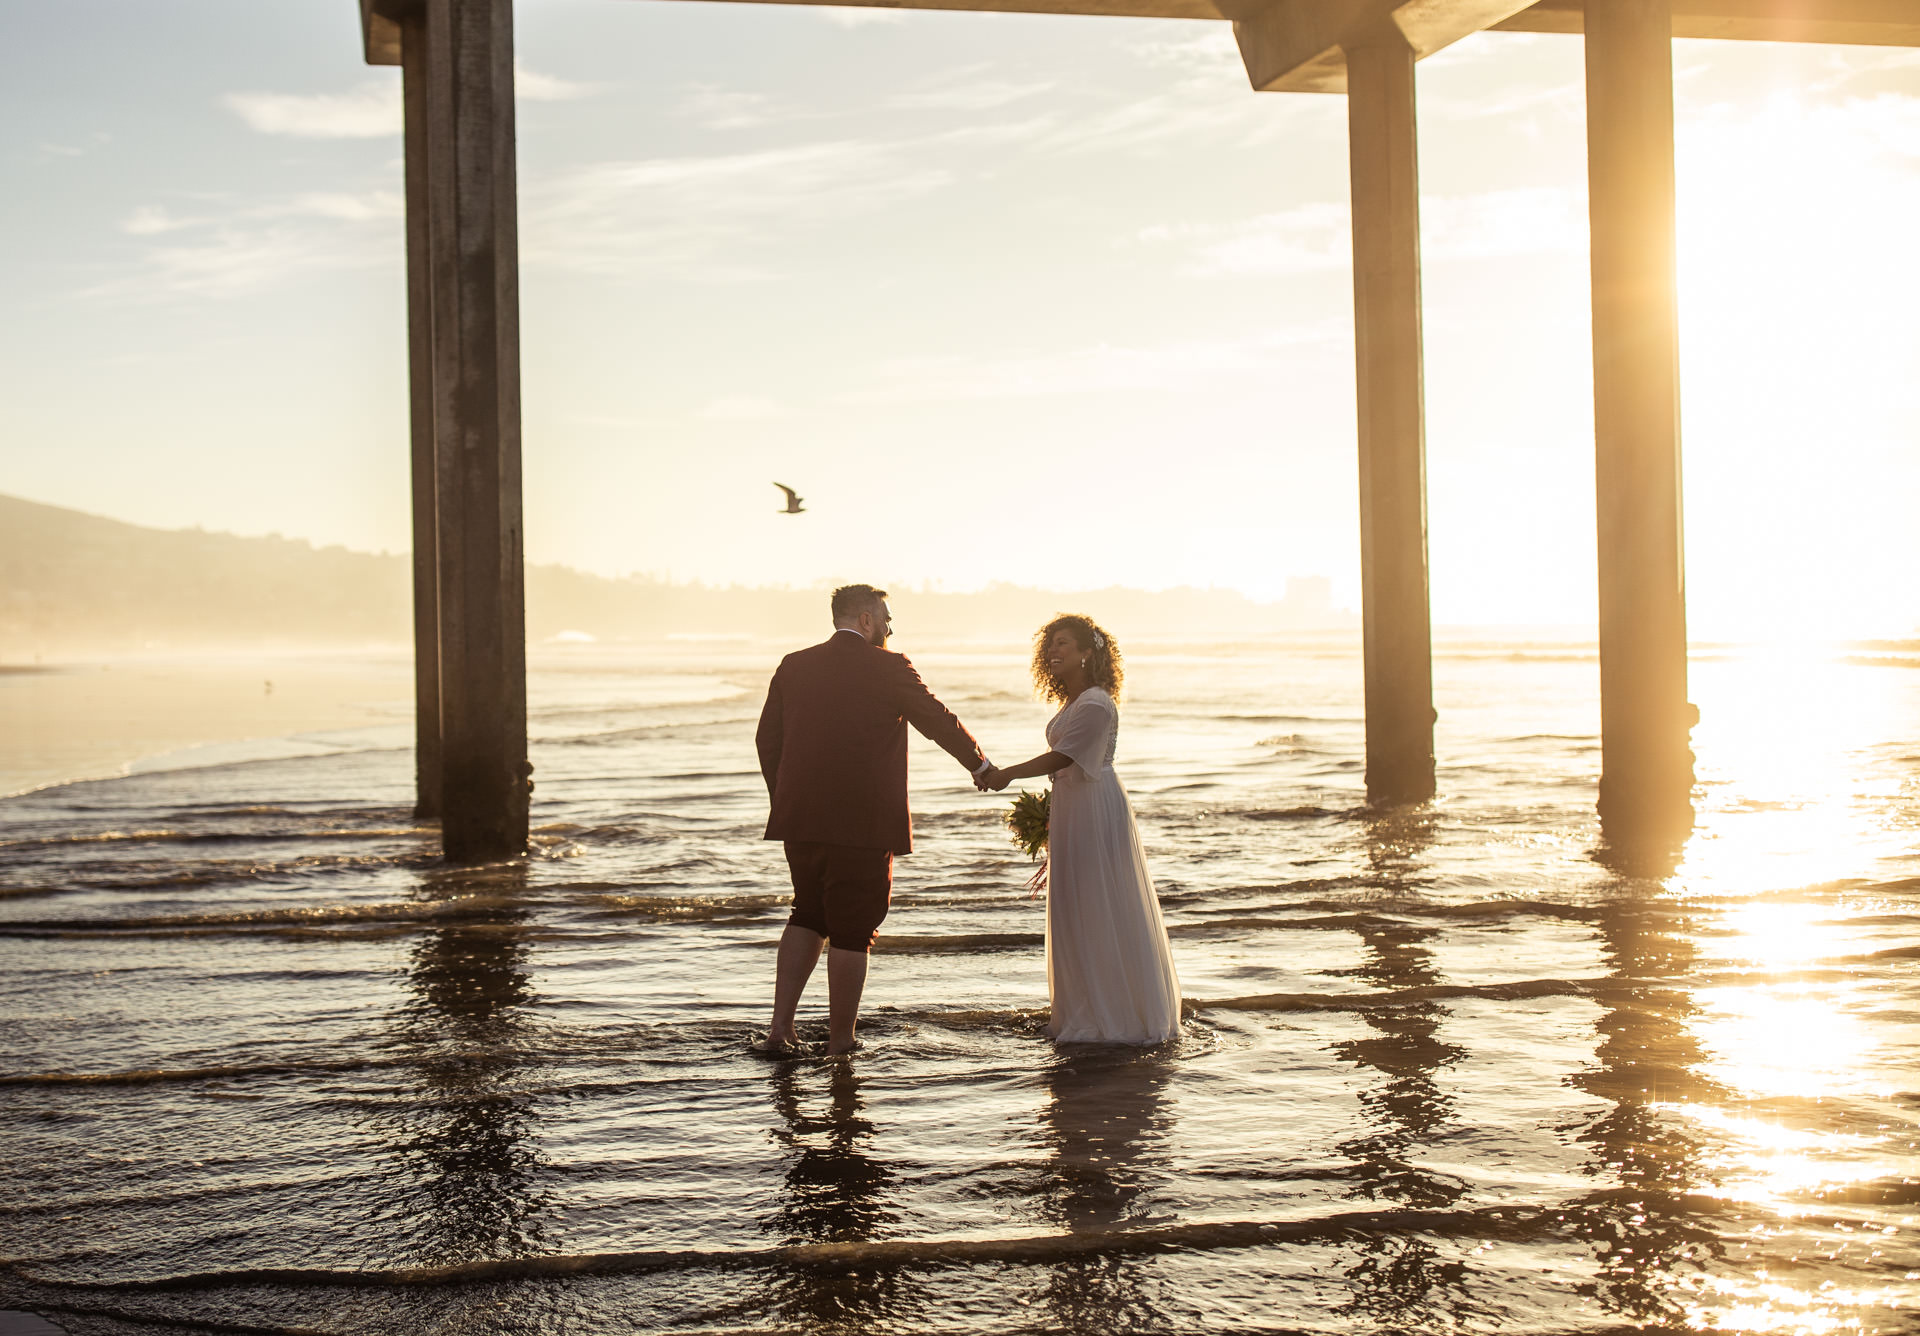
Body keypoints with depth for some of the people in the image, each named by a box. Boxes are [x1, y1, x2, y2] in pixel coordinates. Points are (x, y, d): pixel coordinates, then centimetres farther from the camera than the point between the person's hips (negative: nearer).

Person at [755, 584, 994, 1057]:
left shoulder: (793, 667, 7)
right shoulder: (888, 668, -6)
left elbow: (766, 739, 9)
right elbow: (939, 721, 4)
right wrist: (980, 765, 20)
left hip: (801, 820, 5)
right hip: (865, 823, -5)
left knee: (808, 915, 20)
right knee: (852, 931, 6)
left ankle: (781, 1027, 9)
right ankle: (840, 1041, 13)